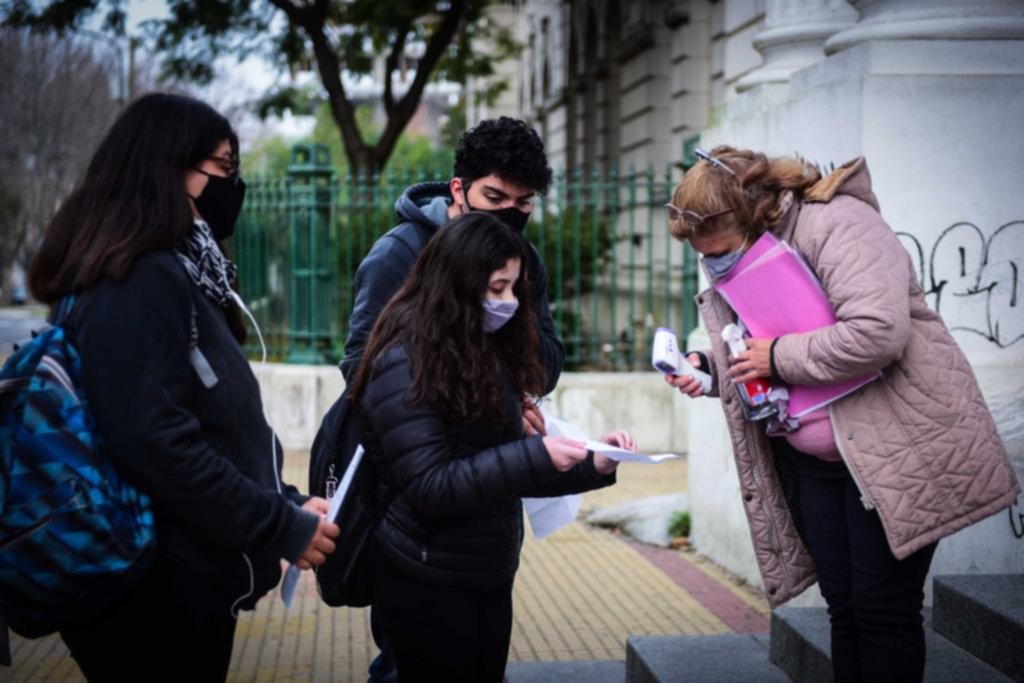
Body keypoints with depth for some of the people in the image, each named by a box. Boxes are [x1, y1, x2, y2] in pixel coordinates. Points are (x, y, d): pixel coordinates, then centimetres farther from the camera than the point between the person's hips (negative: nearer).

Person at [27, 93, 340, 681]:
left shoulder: (176, 273, 11)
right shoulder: (139, 283, -20)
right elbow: (154, 442, -28)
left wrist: (286, 503, 6)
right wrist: (281, 527, -20)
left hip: (182, 579, 9)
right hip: (159, 589, -9)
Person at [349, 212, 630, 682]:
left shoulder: (488, 352, 8)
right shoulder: (405, 363, -17)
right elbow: (429, 488, -22)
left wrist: (593, 465, -2)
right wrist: (534, 456, -27)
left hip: (491, 577, 8)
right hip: (429, 586, -8)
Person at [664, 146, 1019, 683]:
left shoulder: (835, 225, -19)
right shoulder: (737, 266, 7)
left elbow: (877, 333, -33)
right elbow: (754, 361, 18)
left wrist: (779, 356, -22)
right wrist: (710, 367, -4)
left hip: (896, 446, -8)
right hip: (812, 456, 8)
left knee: (883, 607, -4)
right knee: (842, 603, 10)